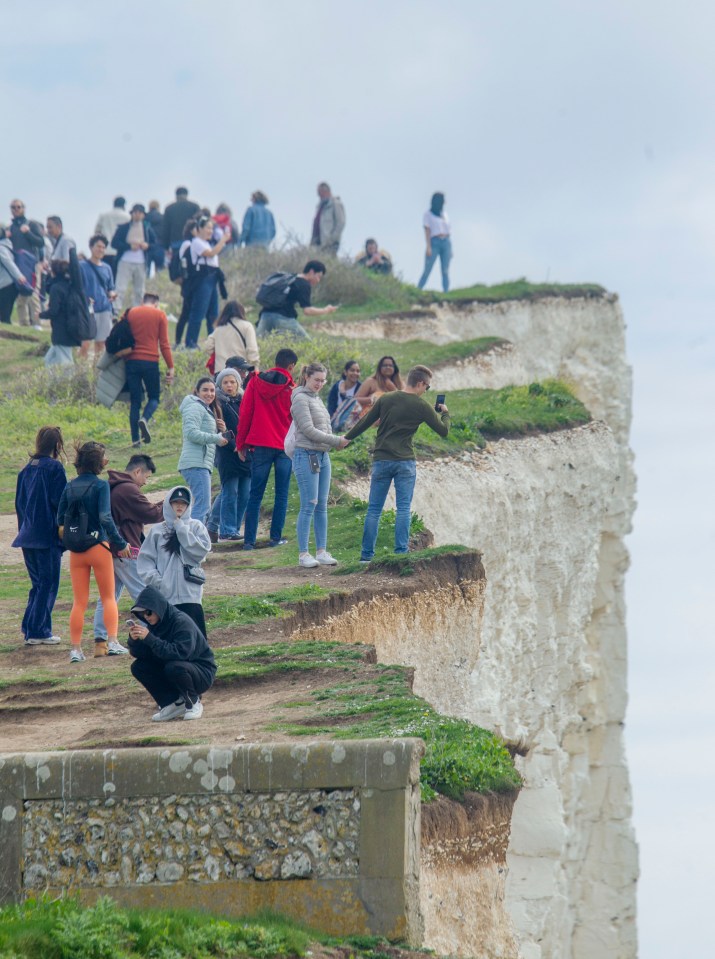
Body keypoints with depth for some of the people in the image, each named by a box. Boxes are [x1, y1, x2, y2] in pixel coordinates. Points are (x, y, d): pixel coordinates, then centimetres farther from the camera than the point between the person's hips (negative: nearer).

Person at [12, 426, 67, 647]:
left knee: (38, 583, 16)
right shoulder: (54, 468, -10)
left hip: (28, 535, 7)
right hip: (48, 535, -7)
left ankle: (30, 628, 13)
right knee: (48, 584, 0)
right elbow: (61, 502, -14)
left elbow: (19, 503, 13)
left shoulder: (27, 470, 10)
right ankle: (39, 632, -2)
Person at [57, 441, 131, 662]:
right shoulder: (101, 485, -10)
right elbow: (106, 518, -18)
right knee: (109, 597, 9)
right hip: (98, 547, -4)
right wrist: (120, 544, -11)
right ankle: (111, 641, -1)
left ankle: (75, 649, 3)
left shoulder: (70, 487, 4)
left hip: (76, 550, 4)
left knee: (79, 602, 8)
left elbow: (60, 519, 5)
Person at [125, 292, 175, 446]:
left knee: (135, 401, 7)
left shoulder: (130, 313, 9)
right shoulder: (160, 315, 2)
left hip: (132, 360, 2)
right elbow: (164, 344, -2)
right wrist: (170, 367, 1)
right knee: (154, 397, 11)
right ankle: (144, 419, -20)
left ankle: (135, 439, 0)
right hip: (151, 361, -2)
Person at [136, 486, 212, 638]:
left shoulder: (196, 527, 6)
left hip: (190, 596, -1)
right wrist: (155, 579, -10)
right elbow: (145, 559, 4)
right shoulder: (157, 531, 7)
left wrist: (181, 529, -7)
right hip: (163, 596, 1)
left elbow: (201, 551, -8)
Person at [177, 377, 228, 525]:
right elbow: (192, 433, -20)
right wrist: (217, 438, -15)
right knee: (202, 506, -17)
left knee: (203, 506, 13)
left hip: (203, 464, 11)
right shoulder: (195, 407, -6)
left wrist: (222, 430, 4)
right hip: (196, 464, -11)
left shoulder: (208, 410, 25)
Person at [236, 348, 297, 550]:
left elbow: (245, 414, 4)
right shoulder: (291, 389, -4)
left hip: (260, 444, 2)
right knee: (281, 495, 7)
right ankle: (276, 537, 5)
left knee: (255, 495, 4)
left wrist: (241, 443, 9)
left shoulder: (255, 382, 3)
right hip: (285, 446, -2)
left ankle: (249, 540, 0)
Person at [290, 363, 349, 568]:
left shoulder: (317, 399, 17)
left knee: (322, 506, 7)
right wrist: (336, 441, -15)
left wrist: (336, 443, 5)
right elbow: (309, 430, -15)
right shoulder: (301, 399, -9)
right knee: (309, 505, -9)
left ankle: (321, 551, 10)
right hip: (306, 456, -9)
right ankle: (303, 554, -6)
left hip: (323, 456, 9)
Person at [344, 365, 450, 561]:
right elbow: (443, 431, 4)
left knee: (374, 509, 5)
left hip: (381, 461, 2)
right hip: (405, 462, -2)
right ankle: (401, 553, -5)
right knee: (403, 509, 2)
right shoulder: (421, 406, -4)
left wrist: (346, 438, 21)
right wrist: (445, 413, 24)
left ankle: (367, 555, 4)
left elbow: (365, 422, 8)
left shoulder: (386, 399, 3)